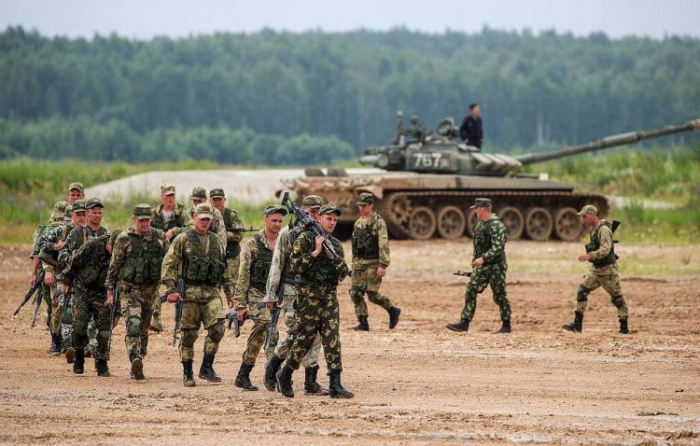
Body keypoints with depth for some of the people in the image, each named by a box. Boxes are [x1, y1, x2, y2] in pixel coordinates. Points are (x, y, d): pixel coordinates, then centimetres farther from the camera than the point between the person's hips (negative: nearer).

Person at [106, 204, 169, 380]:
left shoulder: (160, 237, 5)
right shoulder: (124, 238, -4)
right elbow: (114, 265, 1)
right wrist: (110, 290, -1)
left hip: (150, 289, 4)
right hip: (129, 288, -4)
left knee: (144, 329, 10)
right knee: (133, 324, -21)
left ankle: (137, 366, 19)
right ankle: (135, 360, -35)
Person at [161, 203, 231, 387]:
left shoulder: (214, 240, 13)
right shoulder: (183, 239, -1)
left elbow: (222, 267, 22)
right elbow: (168, 264, -5)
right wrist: (170, 290, -14)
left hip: (212, 292, 3)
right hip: (191, 292, -3)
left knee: (217, 329, -12)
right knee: (189, 334, 1)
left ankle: (207, 368, -1)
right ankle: (187, 373, 12)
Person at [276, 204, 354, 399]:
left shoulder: (336, 244, 13)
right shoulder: (305, 239, -3)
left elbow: (343, 273, 7)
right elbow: (296, 266, -13)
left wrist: (334, 256, -8)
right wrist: (316, 252, -16)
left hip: (330, 296, 5)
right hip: (309, 295, -5)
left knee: (332, 339, -5)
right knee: (305, 338, -1)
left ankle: (335, 385, -8)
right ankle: (285, 375, 19)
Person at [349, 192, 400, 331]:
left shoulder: (378, 222, -9)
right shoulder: (358, 223, 13)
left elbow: (383, 245, -15)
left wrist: (383, 265, -22)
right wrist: (354, 262, 20)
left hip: (373, 263, -7)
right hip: (359, 263, 7)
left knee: (372, 294, -8)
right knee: (355, 293, -2)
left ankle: (393, 311, 14)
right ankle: (363, 323, 3)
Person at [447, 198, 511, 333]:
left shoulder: (497, 225, -17)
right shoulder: (480, 225, 12)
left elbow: (497, 248, -26)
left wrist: (483, 259, -33)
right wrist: (475, 259, 19)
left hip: (496, 266, -8)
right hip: (481, 266, 8)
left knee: (500, 296, 0)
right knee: (470, 292, 0)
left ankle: (506, 325, 11)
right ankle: (464, 323, 0)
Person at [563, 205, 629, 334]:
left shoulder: (604, 230, -19)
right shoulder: (593, 229, 9)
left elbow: (605, 249, -31)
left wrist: (589, 256, -38)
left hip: (607, 270, -9)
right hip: (596, 270, 9)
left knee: (617, 297, 2)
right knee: (582, 291, -1)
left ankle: (624, 327, 11)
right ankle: (577, 325, -1)